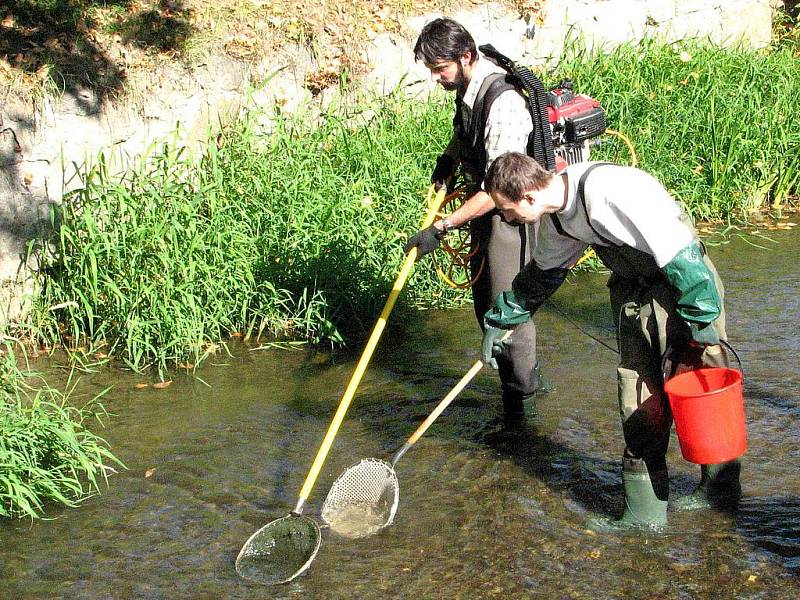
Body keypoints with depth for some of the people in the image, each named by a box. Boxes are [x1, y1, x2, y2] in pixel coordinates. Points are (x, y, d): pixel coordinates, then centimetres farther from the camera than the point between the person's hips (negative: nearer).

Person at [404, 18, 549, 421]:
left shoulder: (503, 103, -29)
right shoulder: (466, 86, 0)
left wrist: (441, 228, -31)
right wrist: (449, 157, 8)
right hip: (482, 205, 10)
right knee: (485, 304, 18)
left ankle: (519, 407, 10)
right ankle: (527, 378, 36)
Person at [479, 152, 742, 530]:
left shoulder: (610, 192, -30)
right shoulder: (556, 216, -1)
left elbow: (678, 252, -27)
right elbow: (542, 273, 19)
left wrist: (701, 319, -21)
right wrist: (499, 322, 27)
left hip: (685, 284, -8)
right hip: (633, 290, 8)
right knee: (639, 395, 9)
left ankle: (721, 487, 17)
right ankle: (645, 512, 17)